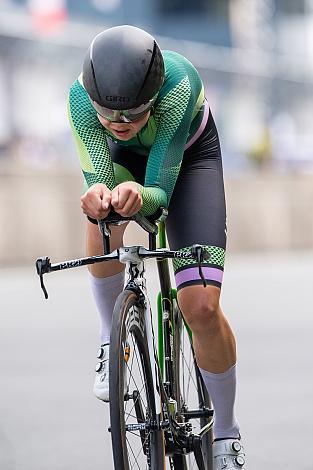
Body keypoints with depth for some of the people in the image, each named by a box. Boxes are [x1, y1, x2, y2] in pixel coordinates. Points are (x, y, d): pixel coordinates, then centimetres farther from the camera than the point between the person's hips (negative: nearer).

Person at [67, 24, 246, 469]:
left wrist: (140, 196, -62)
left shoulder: (179, 87, -42)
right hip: (127, 157, 2)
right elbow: (97, 178, -35)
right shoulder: (81, 97, -35)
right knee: (105, 219, -35)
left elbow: (160, 189, -39)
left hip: (189, 153, -2)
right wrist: (97, 197, -59)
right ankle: (111, 341, -9)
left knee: (202, 307, -15)